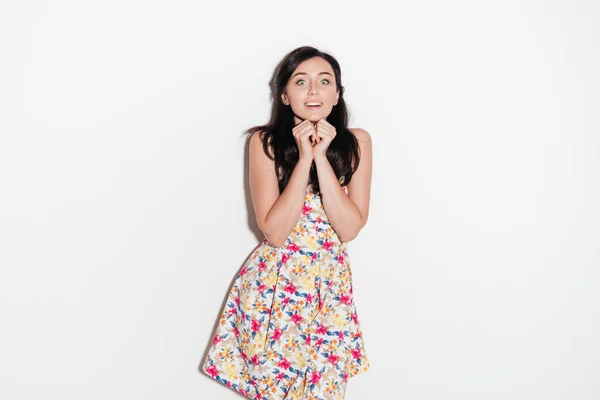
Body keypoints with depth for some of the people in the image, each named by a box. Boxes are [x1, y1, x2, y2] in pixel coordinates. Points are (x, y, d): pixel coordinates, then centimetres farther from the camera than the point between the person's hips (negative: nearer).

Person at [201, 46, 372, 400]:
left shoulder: (356, 142, -5)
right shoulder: (265, 142, -9)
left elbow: (350, 228, -13)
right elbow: (275, 231, -17)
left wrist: (322, 157, -20)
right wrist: (304, 157, -21)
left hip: (330, 287, 2)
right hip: (275, 284, -2)